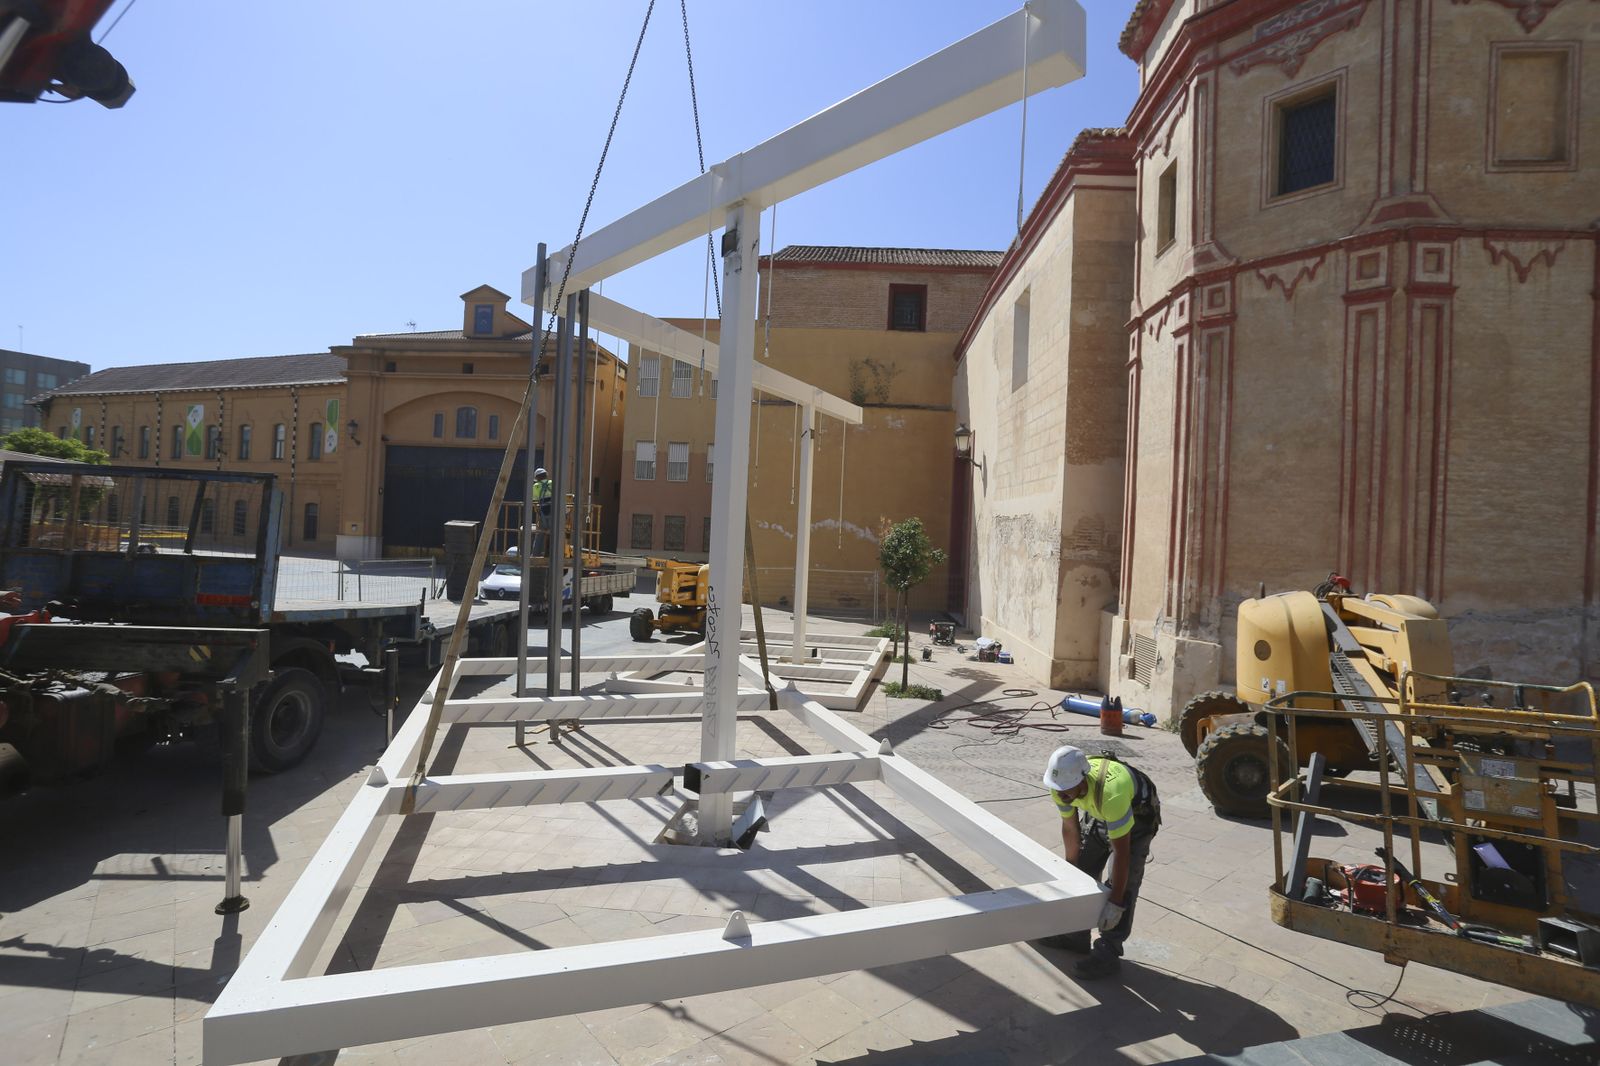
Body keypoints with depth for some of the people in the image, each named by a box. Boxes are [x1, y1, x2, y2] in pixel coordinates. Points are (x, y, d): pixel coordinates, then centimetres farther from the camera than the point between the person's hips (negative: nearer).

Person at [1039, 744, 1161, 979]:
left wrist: (1115, 902, -32)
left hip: (1138, 815, -6)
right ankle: (1076, 934, 23)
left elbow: (1122, 851, -37)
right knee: (1084, 870, 9)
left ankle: (1108, 954, -3)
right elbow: (1070, 829, -10)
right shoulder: (1061, 784, -26)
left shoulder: (1110, 793, -45)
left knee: (1124, 883, -12)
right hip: (1098, 814, 6)